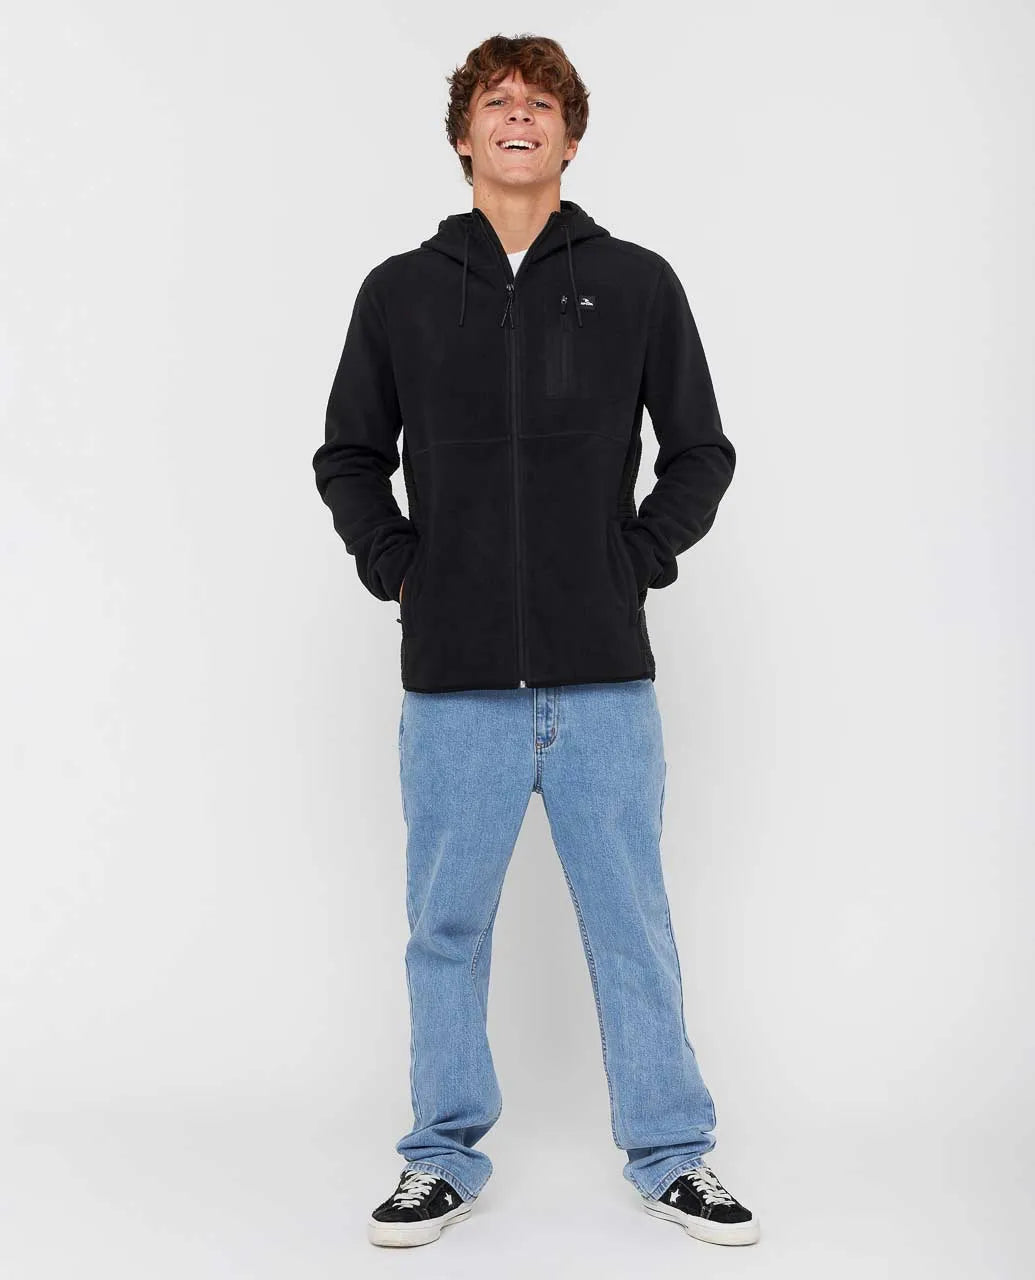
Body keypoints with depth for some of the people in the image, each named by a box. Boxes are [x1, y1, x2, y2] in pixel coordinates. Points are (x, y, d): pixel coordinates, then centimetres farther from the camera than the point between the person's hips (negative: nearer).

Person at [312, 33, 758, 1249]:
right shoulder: (399, 292, 6)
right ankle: (445, 1156, 25)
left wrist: (640, 561, -1)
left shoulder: (638, 284, 4)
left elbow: (700, 451, 10)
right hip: (454, 680, 1)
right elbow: (348, 456, 14)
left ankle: (671, 1155, 23)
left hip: (604, 674, 0)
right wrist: (396, 569, 1)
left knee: (631, 921, 8)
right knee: (446, 927, 9)